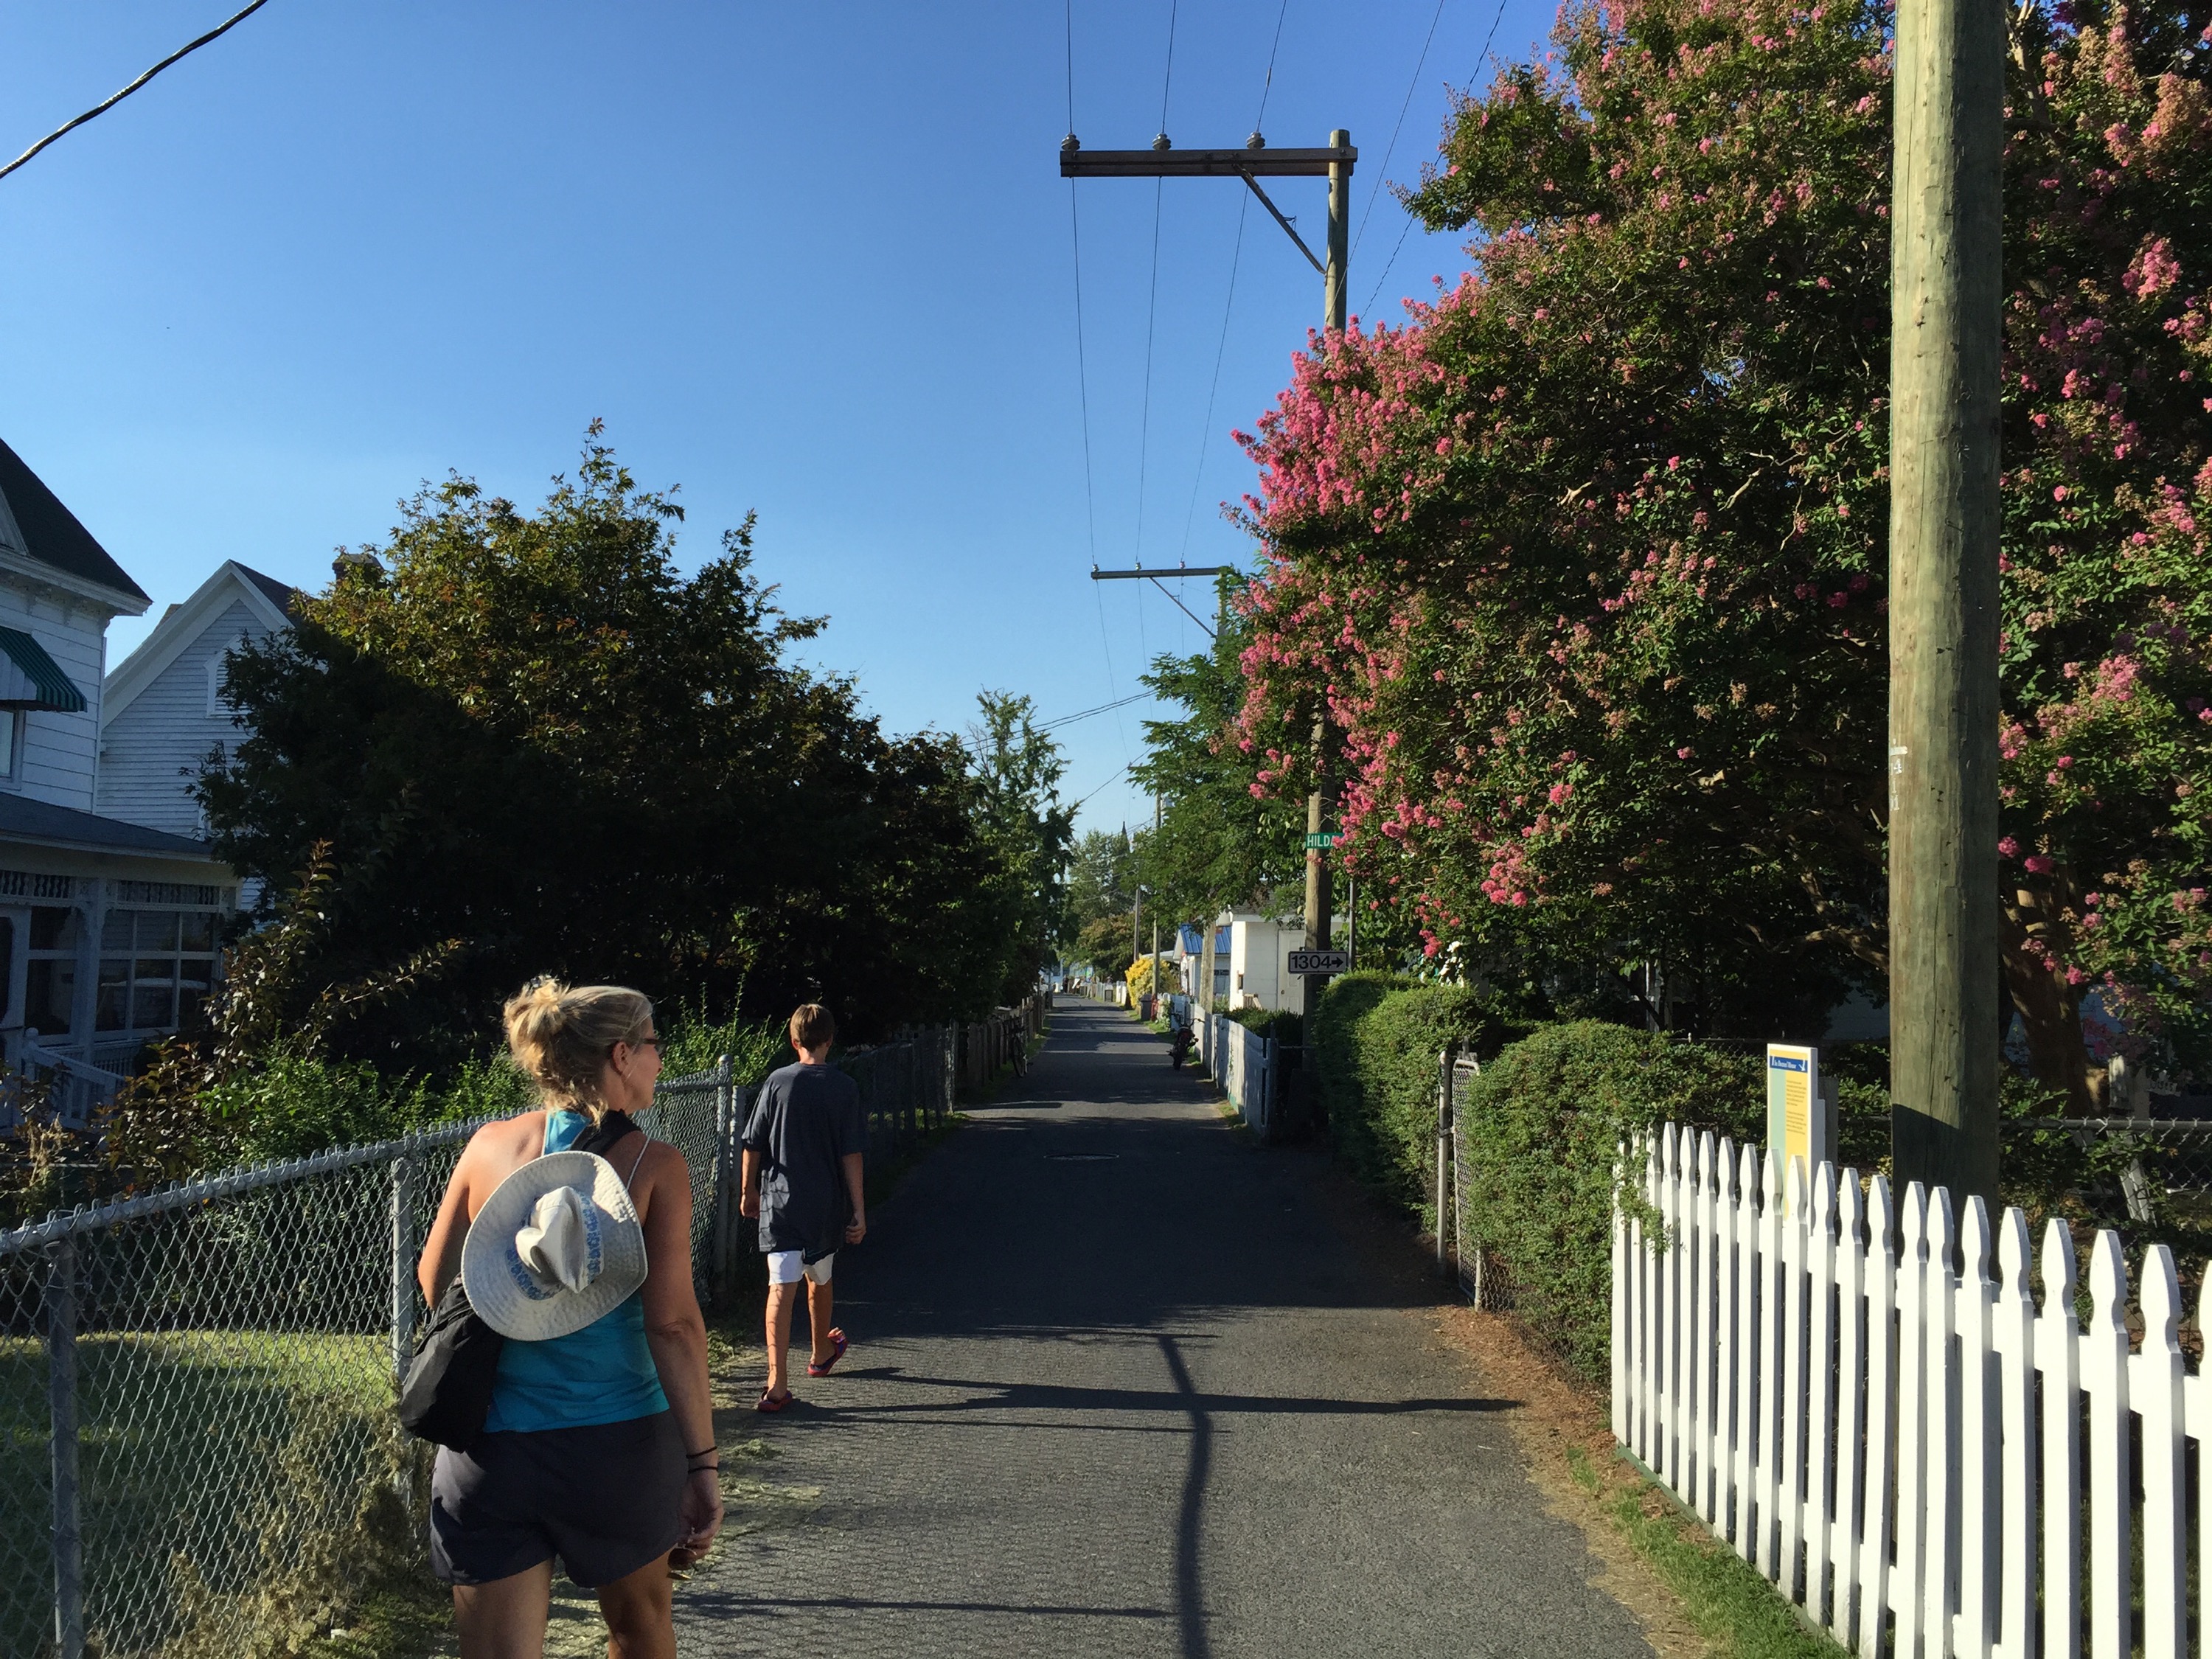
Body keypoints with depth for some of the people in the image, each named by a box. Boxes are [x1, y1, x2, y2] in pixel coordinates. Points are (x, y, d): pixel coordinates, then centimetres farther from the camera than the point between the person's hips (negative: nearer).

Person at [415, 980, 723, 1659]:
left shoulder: (489, 1145, 0)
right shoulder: (654, 1164, -9)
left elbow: (434, 1283, 8)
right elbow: (674, 1324, -15)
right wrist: (702, 1463, -11)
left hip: (487, 1451, 2)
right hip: (618, 1448, -2)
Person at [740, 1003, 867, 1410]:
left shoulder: (777, 1083, -3)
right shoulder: (844, 1088, -4)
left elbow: (753, 1145, 1)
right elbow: (852, 1155, -6)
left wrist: (748, 1190, 15)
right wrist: (858, 1210, -2)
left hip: (780, 1203, -1)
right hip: (826, 1205, 1)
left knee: (781, 1288, -5)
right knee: (819, 1279, 22)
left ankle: (777, 1383, -14)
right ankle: (821, 1353, 43)